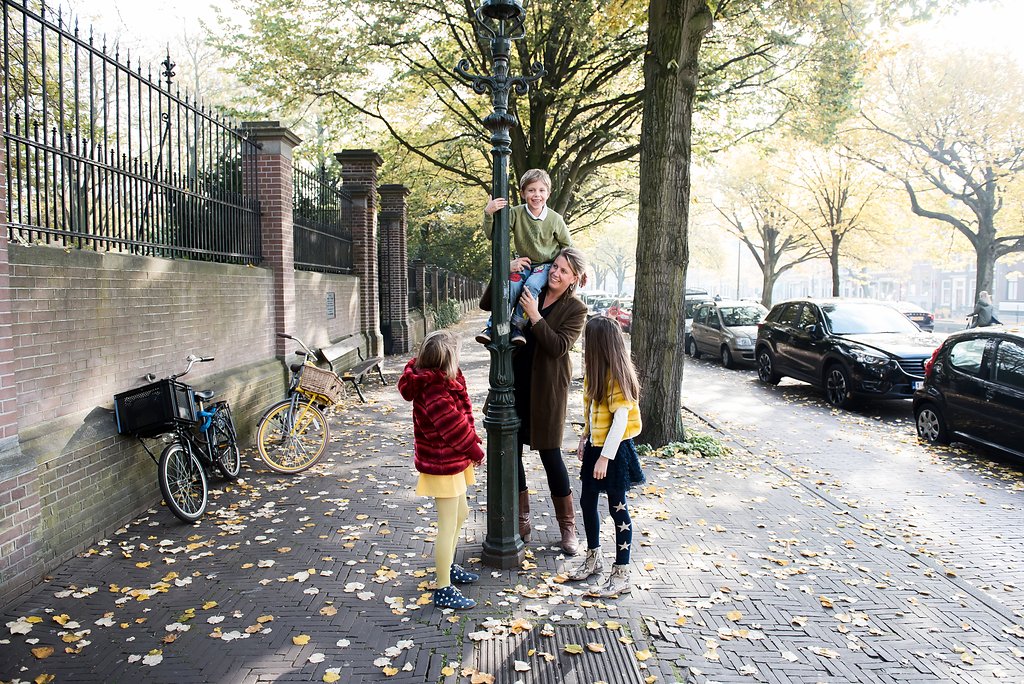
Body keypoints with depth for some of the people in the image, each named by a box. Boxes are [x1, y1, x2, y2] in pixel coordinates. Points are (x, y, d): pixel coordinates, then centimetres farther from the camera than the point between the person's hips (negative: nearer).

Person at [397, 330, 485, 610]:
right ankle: (443, 591, 12)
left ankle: (447, 566, 43)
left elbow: (459, 418, 7)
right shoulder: (435, 392, -28)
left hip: (451, 460, 11)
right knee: (448, 526, 0)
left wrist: (472, 441, 0)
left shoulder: (434, 380, 3)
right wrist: (476, 451, -9)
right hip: (443, 465, -11)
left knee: (460, 513, 25)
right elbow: (455, 428, -23)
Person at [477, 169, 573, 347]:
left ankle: (517, 327, -20)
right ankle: (492, 327, -18)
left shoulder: (555, 219, -8)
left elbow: (567, 245, 5)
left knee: (532, 285, -30)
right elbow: (492, 234, -14)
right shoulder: (516, 213, -9)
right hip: (524, 263, 1)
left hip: (547, 264, -1)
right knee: (512, 285, -26)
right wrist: (488, 213, -29)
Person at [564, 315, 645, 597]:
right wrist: (584, 439, 15)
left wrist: (605, 457, -22)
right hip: (595, 446, 9)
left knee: (617, 509, 1)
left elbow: (620, 419, -22)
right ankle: (593, 559, 36)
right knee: (587, 502, 17)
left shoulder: (617, 375, -20)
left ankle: (622, 576, 13)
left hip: (614, 450, -9)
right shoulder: (595, 371, 7)